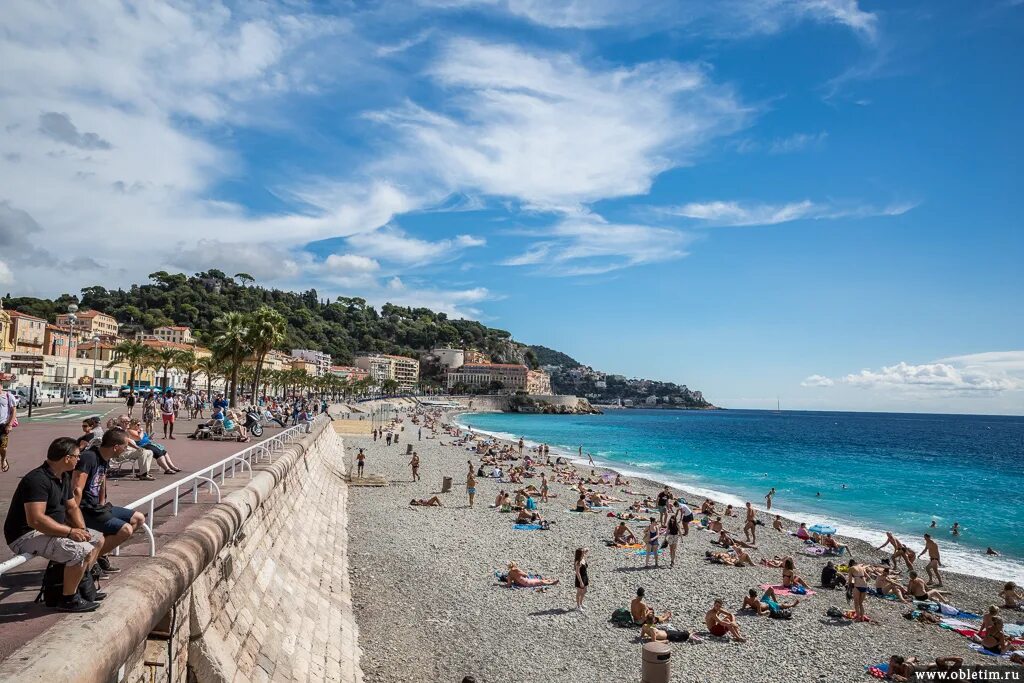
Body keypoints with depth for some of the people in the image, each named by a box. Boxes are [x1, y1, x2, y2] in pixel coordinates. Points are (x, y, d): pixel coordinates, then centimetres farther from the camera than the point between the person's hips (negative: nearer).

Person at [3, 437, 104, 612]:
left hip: (52, 530, 10)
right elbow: (36, 520, -32)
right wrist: (70, 532, -26)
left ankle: (80, 586, 18)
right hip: (25, 536, -10)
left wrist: (81, 529, -6)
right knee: (83, 551, -26)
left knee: (97, 539, 10)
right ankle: (68, 599, -8)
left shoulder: (64, 477, 7)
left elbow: (72, 507, 12)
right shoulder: (38, 480, -25)